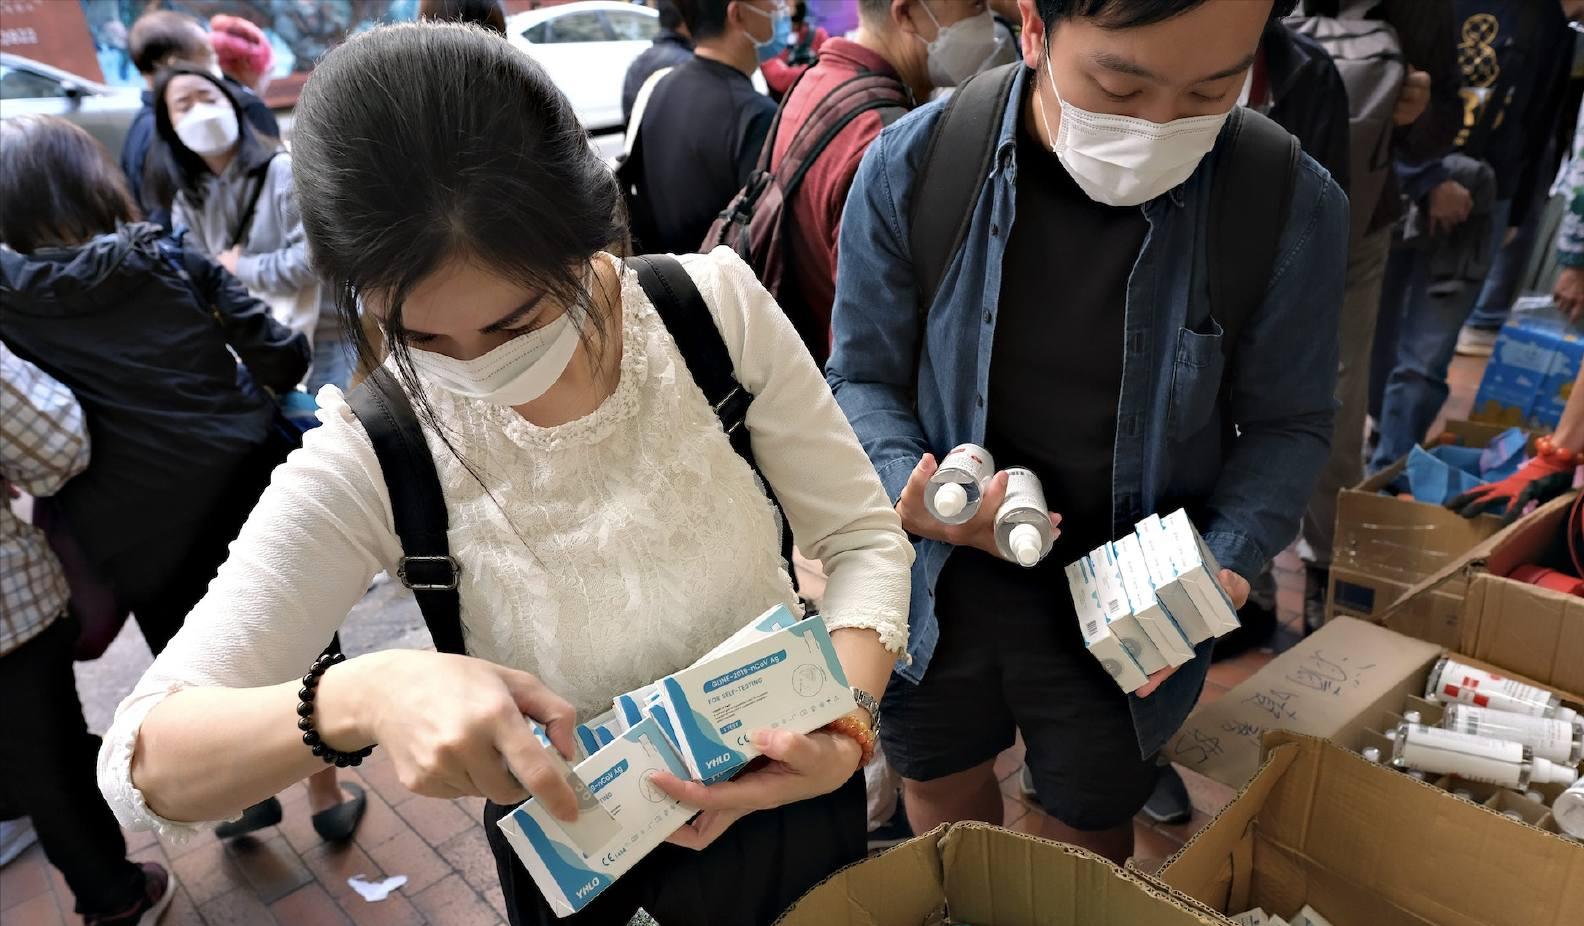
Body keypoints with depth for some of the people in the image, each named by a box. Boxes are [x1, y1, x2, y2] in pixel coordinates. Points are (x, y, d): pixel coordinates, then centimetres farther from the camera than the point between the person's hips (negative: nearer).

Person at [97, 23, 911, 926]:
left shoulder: (719, 304, -22)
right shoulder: (372, 460, -24)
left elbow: (863, 535, -14)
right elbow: (143, 760, -23)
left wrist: (844, 728, -32)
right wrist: (358, 696, -44)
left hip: (782, 801, 2)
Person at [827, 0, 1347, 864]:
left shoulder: (1290, 208, -19)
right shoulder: (911, 170, -18)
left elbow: (1285, 423, -5)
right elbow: (863, 377, -6)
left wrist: (1225, 561, -21)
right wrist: (910, 483, -25)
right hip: (941, 584, 2)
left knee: (1090, 834, 23)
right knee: (940, 791, 27)